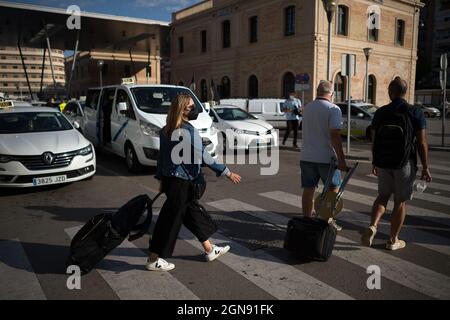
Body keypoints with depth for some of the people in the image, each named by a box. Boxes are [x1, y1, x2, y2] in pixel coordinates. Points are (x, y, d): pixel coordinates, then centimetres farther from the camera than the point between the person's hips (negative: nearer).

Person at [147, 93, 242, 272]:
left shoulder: (167, 130, 7)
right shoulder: (188, 130, -18)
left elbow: (162, 155, 12)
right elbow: (203, 157, -21)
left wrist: (161, 179, 21)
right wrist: (227, 173, -15)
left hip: (169, 179, 9)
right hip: (180, 181, -9)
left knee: (194, 212, 17)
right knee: (170, 220, 2)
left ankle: (210, 250, 30)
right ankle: (153, 260, 15)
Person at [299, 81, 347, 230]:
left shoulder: (306, 108, 10)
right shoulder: (333, 109, -11)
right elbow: (335, 135, -19)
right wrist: (341, 159, -18)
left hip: (306, 156, 5)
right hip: (327, 157, -5)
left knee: (308, 190, 9)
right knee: (333, 190, 12)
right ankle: (329, 221, 17)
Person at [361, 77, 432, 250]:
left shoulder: (380, 113, 1)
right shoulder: (415, 113, -7)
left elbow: (374, 140, 5)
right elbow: (422, 143, -10)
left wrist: (375, 163, 16)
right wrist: (425, 168, -3)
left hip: (383, 163, 2)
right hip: (405, 164, -2)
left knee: (383, 196, 19)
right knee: (400, 201, 10)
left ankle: (372, 226, -2)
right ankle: (393, 240, 19)